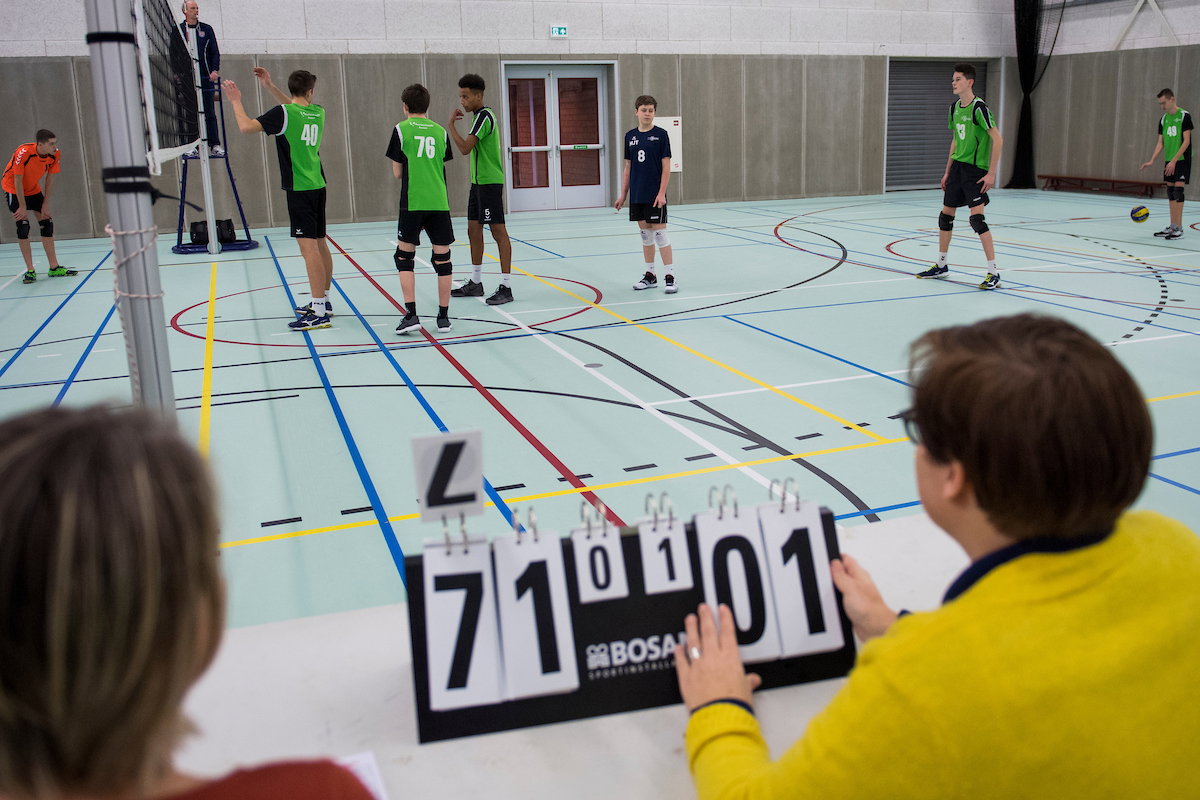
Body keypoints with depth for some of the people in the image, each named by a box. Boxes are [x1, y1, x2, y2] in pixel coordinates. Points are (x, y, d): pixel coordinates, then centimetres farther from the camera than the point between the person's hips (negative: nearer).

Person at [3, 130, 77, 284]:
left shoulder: (55, 155, -16)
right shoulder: (23, 153, -31)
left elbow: (50, 179, -5)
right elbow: (18, 181, -24)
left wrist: (46, 204, -6)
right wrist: (23, 207, -21)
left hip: (34, 190, 6)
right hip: (14, 190, -5)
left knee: (47, 223, 1)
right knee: (23, 226, -12)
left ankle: (54, 268, 8)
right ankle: (30, 270, -7)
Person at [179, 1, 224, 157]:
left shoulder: (207, 29, 9)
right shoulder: (178, 30, 6)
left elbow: (215, 52, 7)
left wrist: (215, 70, -8)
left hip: (205, 78, 1)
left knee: (210, 113, 0)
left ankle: (215, 145, 3)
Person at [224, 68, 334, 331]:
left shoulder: (283, 113, -11)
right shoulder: (318, 112, 8)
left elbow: (246, 126, -12)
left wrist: (236, 101, 5)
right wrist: (270, 86, 32)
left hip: (299, 189, -7)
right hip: (317, 186, 7)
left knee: (309, 248, -10)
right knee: (320, 245, 15)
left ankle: (319, 313, -13)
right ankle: (323, 301, 26)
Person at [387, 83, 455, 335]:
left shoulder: (401, 129, 0)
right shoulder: (440, 131, 9)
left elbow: (398, 173, 2)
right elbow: (442, 166, 12)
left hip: (412, 203, -2)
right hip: (439, 203, 3)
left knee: (404, 257, 8)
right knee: (442, 258, 6)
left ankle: (411, 314, -2)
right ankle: (444, 316, 9)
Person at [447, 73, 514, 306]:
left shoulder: (484, 116, -15)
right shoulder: (481, 116, 17)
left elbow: (465, 148, -22)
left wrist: (451, 125, -13)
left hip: (490, 182, -10)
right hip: (478, 181, 10)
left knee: (498, 230, -7)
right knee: (474, 230, 13)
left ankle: (506, 287, -5)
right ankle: (475, 282, 22)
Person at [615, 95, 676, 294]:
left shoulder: (661, 135, -5)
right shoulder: (630, 136, 8)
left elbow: (666, 167, -7)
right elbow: (628, 168, 13)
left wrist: (661, 193, -15)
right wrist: (623, 194, 10)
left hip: (655, 195, -5)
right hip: (637, 196, 5)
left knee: (659, 233, -6)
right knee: (645, 234, 10)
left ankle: (670, 277, -2)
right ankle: (650, 275, 19)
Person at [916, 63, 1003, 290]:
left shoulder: (978, 107, -15)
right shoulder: (954, 107, 10)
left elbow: (997, 139, -17)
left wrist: (991, 173, -19)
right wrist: (947, 171, 18)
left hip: (976, 169, -8)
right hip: (957, 166, 8)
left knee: (977, 217, -15)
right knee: (946, 215, 13)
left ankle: (993, 273, -11)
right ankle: (941, 265, 28)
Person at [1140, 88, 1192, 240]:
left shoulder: (1184, 116, -9)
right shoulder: (1163, 119, 10)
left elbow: (1186, 141, -13)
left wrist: (1174, 161, -19)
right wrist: (1151, 161, -1)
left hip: (1182, 159, -6)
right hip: (1169, 160, 6)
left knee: (1178, 190, -12)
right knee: (1170, 192, 7)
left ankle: (1179, 228, -11)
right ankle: (1172, 226, 13)